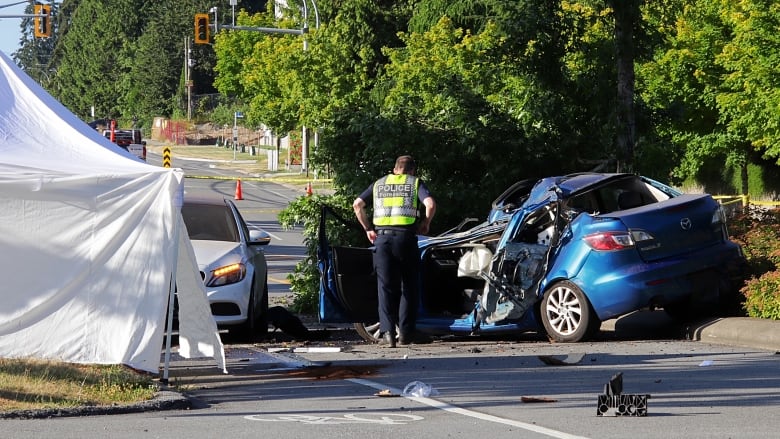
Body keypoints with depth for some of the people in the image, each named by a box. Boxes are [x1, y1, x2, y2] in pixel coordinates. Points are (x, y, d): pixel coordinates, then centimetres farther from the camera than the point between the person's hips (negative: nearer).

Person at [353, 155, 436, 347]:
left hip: (382, 237, 2)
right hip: (406, 237, -2)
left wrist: (368, 228, 14)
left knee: (385, 286, 4)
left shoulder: (379, 184, 18)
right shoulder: (415, 183, 9)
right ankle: (406, 331, 6)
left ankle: (387, 331, -6)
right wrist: (425, 224, 8)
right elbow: (430, 204, -8)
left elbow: (357, 205, 10)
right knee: (408, 286, 9)